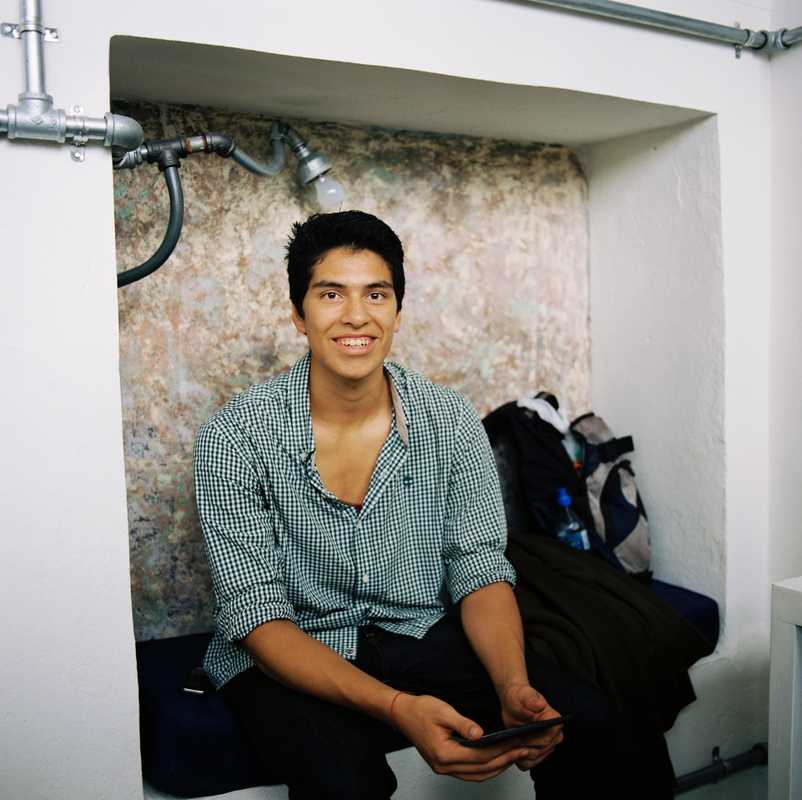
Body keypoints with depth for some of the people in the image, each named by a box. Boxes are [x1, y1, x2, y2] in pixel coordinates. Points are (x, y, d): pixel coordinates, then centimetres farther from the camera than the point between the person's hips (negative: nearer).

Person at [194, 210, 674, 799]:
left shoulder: (452, 420, -4)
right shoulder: (234, 438, -13)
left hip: (424, 640, 3)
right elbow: (255, 613, -16)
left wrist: (514, 686, -23)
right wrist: (396, 707, -29)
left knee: (588, 725, -17)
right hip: (288, 662, -2)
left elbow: (480, 570, -3)